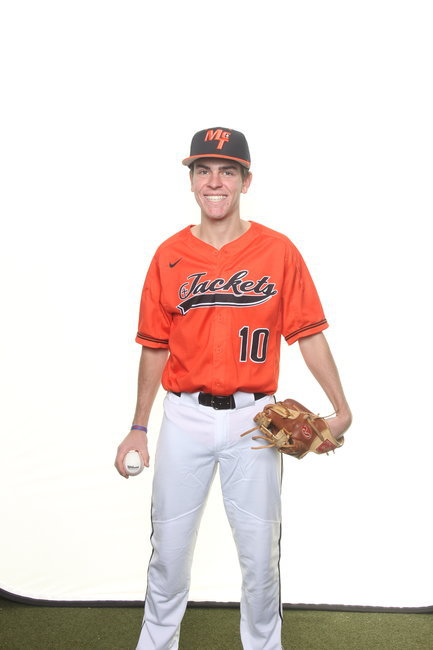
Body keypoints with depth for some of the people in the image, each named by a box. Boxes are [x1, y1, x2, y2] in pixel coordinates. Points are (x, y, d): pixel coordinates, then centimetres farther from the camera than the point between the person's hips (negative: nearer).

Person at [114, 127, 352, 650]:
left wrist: (342, 410, -10)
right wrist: (139, 429, 7)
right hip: (184, 419, 1)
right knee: (168, 552, 12)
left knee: (260, 556, 11)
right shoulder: (170, 256, 3)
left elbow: (308, 334, -1)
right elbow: (154, 347, 6)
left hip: (254, 419, -1)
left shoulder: (278, 250, -1)